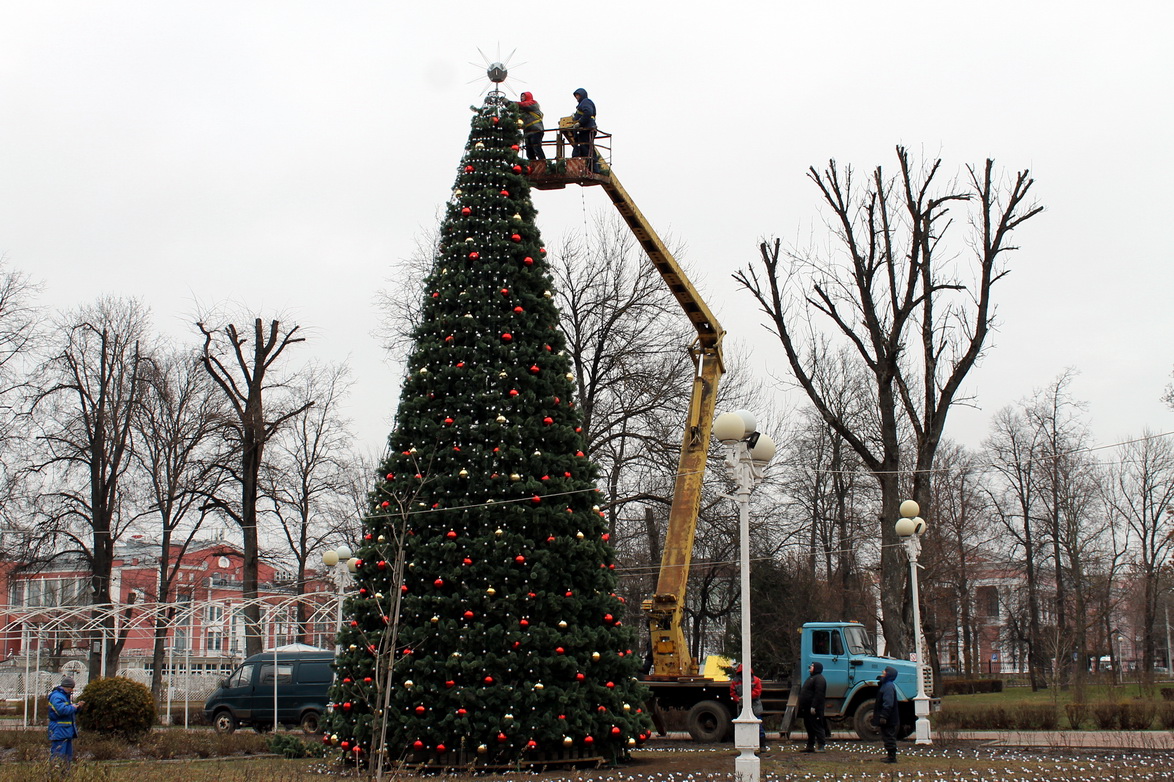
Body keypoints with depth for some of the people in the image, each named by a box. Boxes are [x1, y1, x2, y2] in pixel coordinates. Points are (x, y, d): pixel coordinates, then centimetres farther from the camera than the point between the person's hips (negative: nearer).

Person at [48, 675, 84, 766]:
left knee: (68, 755, 13)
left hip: (67, 731, 11)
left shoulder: (66, 696, 19)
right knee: (58, 756, -11)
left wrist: (78, 706, 9)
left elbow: (72, 713, 27)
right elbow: (62, 710, -29)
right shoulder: (56, 696, -14)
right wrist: (73, 707, -15)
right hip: (59, 731, -11)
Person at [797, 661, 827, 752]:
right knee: (809, 727, 14)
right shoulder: (812, 678, 21)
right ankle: (810, 746, 20)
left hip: (814, 709, -11)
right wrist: (802, 707, 23)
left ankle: (820, 747, -10)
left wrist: (813, 707, -27)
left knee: (817, 727, -10)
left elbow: (819, 694, -23)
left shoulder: (819, 679, -14)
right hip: (807, 708, 11)